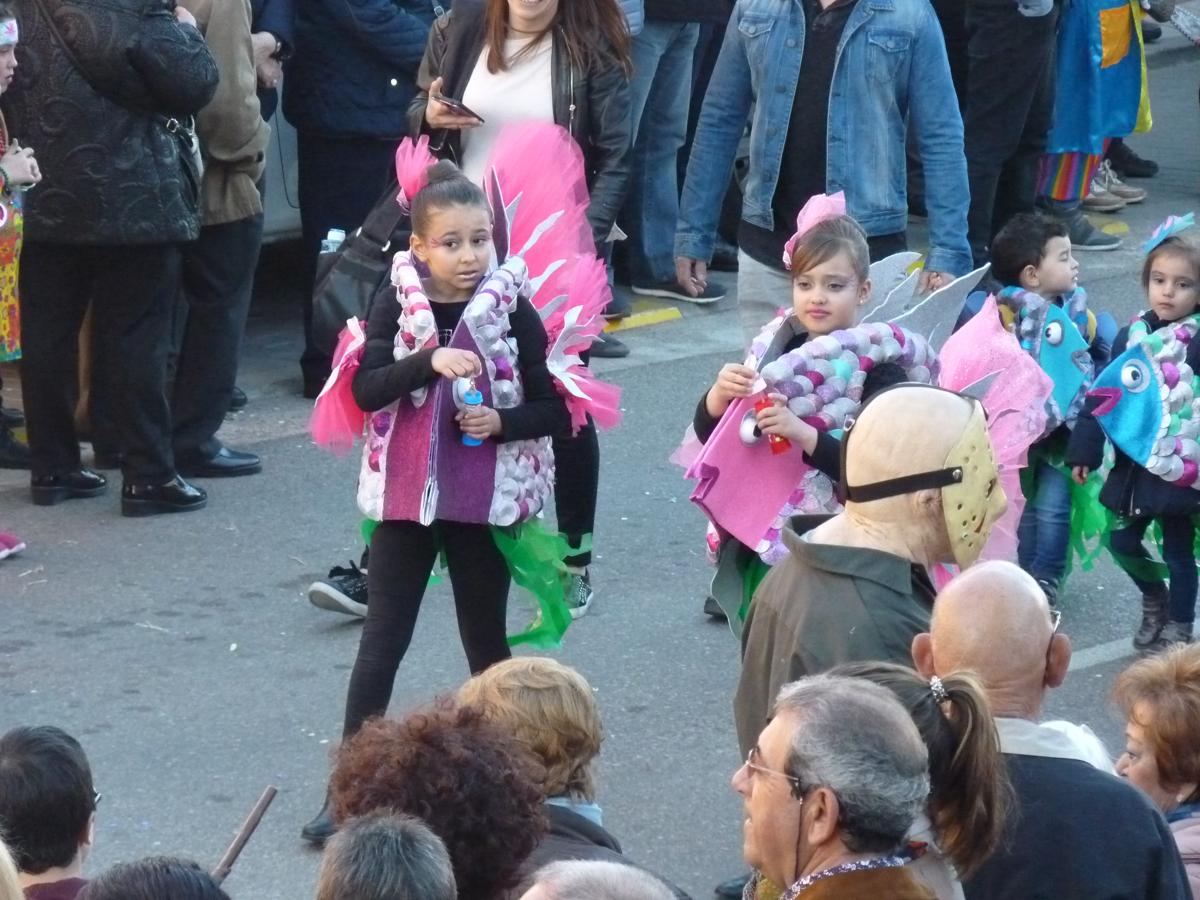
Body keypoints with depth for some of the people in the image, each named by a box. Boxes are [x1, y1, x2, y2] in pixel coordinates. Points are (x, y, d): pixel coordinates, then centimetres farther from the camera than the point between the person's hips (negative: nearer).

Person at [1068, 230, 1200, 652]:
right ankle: (1154, 600, 39)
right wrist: (1085, 450, 5)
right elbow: (1103, 396, 6)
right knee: (1123, 542, 13)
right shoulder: (1131, 337, 2)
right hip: (1131, 463, 5)